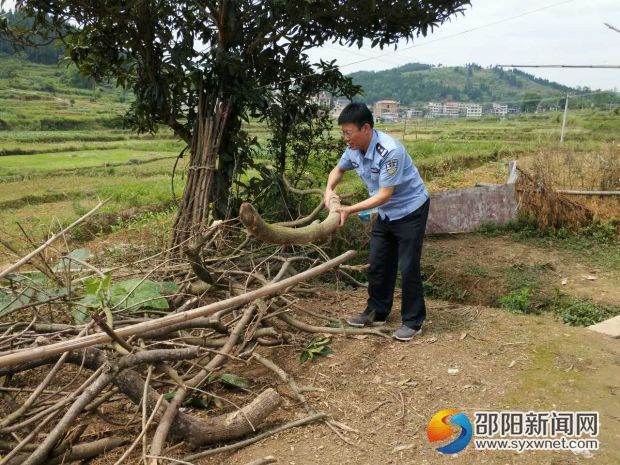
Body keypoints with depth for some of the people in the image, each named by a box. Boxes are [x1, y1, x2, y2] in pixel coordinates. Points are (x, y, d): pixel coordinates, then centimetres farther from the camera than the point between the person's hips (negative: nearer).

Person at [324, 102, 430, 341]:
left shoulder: (389, 151, -32)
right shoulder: (354, 149, -9)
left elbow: (384, 195, -29)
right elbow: (338, 169, 11)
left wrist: (350, 210, -32)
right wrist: (329, 190, -9)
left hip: (410, 210, -7)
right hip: (385, 212, 8)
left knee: (408, 267, -4)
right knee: (378, 264, 12)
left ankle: (413, 321, 10)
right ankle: (377, 312, 27)